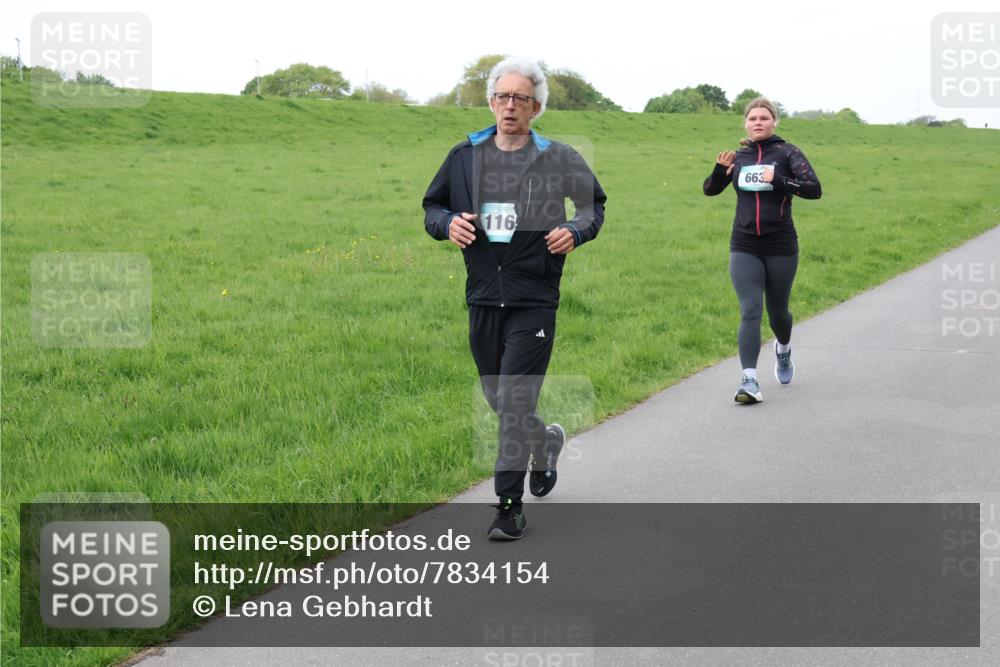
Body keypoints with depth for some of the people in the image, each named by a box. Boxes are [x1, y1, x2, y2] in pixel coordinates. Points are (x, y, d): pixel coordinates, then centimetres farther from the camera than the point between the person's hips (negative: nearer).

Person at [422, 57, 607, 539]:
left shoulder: (558, 159, -1)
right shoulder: (465, 156, 6)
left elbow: (594, 204, 12)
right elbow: (432, 206, 15)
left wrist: (575, 232, -9)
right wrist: (447, 224, -8)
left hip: (533, 302, -4)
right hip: (483, 299, 4)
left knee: (514, 404, -8)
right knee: (499, 402, 15)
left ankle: (509, 506, 3)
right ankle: (546, 440, 47)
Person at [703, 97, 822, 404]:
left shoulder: (786, 153, -5)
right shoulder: (739, 156, 6)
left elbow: (814, 189, -13)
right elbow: (710, 190, 13)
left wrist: (778, 181, -25)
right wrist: (720, 171, -8)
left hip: (781, 248, -1)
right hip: (744, 248, 2)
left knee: (777, 311, 14)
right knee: (750, 312, -9)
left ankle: (783, 349, 47)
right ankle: (750, 381, -13)